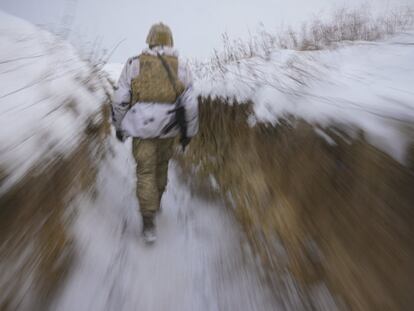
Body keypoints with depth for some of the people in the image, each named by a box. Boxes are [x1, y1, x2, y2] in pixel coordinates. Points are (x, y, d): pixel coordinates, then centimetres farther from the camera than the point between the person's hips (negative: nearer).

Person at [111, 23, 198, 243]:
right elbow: (190, 104, -4)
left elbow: (120, 98, -2)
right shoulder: (181, 67, 1)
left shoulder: (134, 64, 0)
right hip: (168, 128, 2)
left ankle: (149, 224, -3)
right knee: (161, 164, 24)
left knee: (146, 172, 2)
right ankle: (155, 201, 43)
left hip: (141, 126, -1)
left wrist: (119, 126, 10)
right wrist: (189, 132, 6)